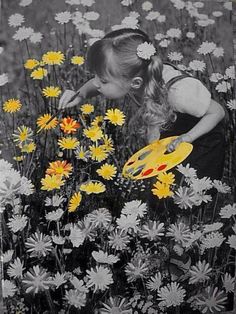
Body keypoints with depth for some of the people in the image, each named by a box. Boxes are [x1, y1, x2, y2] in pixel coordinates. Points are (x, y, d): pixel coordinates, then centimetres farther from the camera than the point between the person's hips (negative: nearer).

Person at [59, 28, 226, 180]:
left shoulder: (178, 92, -43)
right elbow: (96, 84, -5)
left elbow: (218, 112, -24)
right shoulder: (127, 76, -29)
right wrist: (81, 94, -26)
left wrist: (187, 138, -35)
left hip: (200, 136, -4)